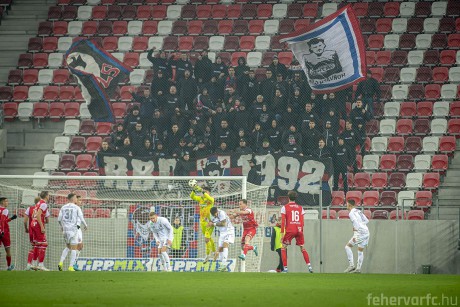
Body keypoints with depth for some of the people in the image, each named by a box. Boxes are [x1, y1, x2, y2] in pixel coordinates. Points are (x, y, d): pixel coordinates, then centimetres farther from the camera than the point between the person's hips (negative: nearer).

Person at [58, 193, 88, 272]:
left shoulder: (63, 207, 7)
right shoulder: (77, 208, -5)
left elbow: (59, 219, 4)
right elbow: (81, 219, -8)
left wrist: (61, 226, 23)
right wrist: (85, 225, 12)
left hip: (65, 230, 5)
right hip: (73, 229, -5)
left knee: (68, 247, 21)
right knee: (74, 249, 2)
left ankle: (61, 263, 5)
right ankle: (71, 267, -4)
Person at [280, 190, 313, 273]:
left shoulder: (285, 207, 2)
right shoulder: (300, 208, 12)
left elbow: (283, 221, -3)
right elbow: (302, 222, 9)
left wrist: (282, 233, -3)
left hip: (289, 230, -3)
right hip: (299, 230, 3)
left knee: (283, 248, 7)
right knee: (302, 248, 12)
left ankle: (285, 268, -3)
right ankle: (309, 266, 0)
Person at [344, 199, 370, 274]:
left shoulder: (351, 213, -6)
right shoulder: (359, 211, 20)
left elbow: (356, 222, -18)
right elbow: (366, 221, 21)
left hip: (360, 232, -8)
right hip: (366, 231, 8)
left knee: (348, 246, -2)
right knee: (360, 251, 13)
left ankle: (351, 265, -9)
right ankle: (358, 268, 9)